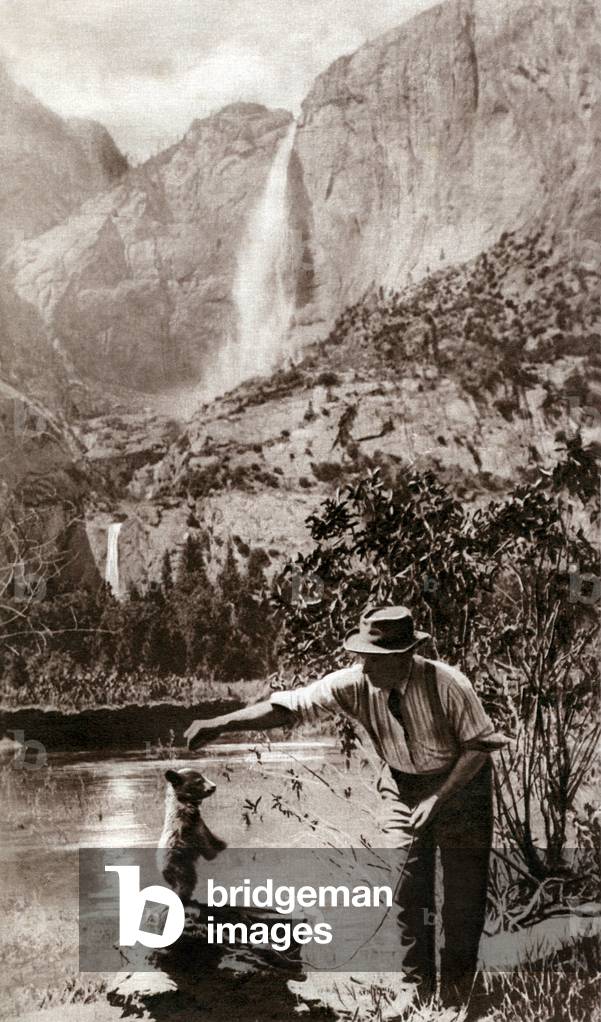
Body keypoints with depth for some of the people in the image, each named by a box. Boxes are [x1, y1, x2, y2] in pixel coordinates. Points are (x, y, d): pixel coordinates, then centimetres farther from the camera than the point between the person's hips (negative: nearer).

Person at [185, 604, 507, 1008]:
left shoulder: (447, 684, -31)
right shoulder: (355, 682, -23)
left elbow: (479, 745, -20)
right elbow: (291, 705, -24)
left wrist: (437, 799, -26)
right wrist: (220, 724, -33)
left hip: (461, 781, -2)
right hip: (403, 784, 3)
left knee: (464, 889, 4)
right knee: (405, 889, 0)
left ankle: (457, 988, 25)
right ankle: (416, 989, 18)